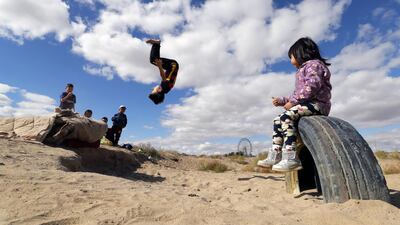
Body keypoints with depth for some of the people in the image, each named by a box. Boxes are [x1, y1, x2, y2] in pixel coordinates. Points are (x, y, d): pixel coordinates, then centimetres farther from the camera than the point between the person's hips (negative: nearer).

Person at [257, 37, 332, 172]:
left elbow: (312, 86, -20)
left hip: (317, 103, -10)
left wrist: (293, 101, -18)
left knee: (286, 117, -29)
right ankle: (275, 156, -6)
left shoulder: (313, 64, -1)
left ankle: (291, 159, -34)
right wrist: (282, 101, 20)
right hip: (307, 104, 10)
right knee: (278, 120, 0)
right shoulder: (304, 70, 30)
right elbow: (298, 94, 28)